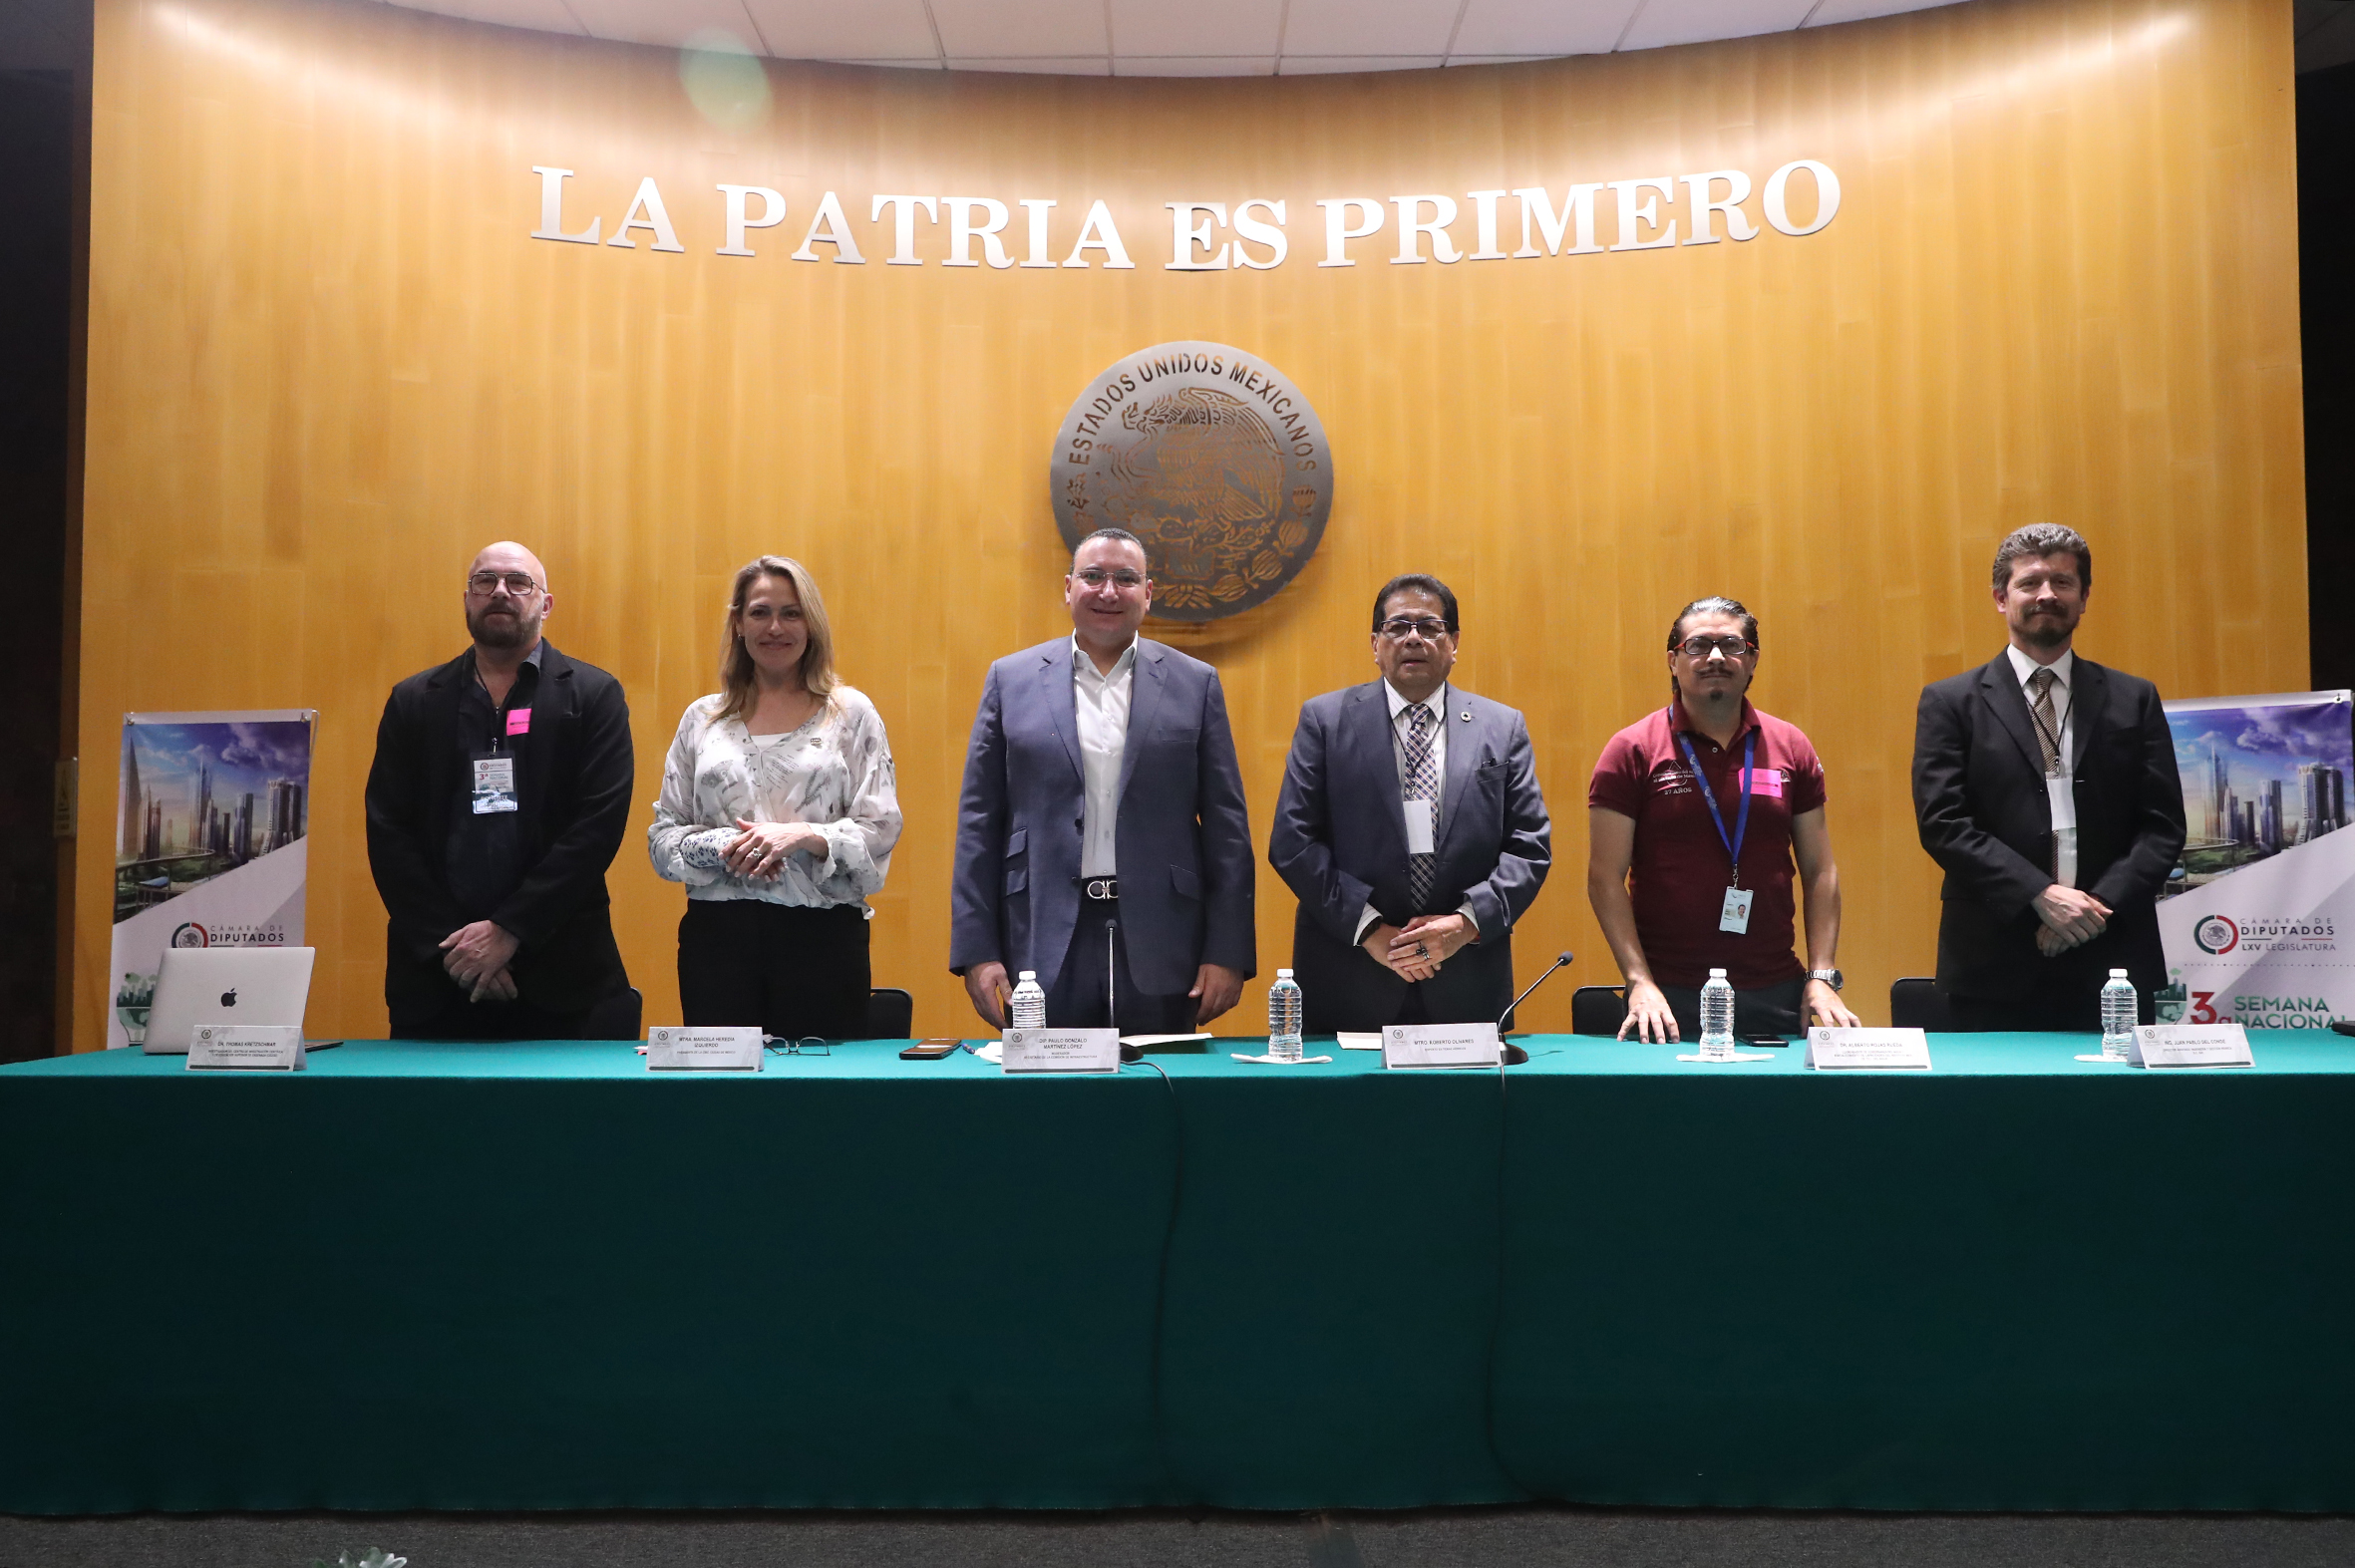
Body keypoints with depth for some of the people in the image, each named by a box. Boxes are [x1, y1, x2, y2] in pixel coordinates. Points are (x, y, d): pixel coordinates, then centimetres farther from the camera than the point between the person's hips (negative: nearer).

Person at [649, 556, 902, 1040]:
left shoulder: (852, 713, 6)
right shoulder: (702, 719, 13)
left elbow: (881, 829, -1)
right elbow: (663, 836, 10)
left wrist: (803, 836, -16)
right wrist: (720, 848, -9)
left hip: (823, 933, -1)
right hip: (718, 935, 2)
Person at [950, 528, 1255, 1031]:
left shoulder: (1194, 683, 6)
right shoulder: (1011, 680, 7)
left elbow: (1227, 827, 4)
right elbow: (979, 823, 5)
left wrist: (1227, 952, -2)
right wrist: (977, 950, -2)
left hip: (1159, 948, 0)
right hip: (1045, 946, 0)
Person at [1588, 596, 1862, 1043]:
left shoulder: (1790, 747, 8)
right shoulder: (1632, 750, -2)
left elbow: (1820, 872, 9)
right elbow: (1605, 876, -5)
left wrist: (1822, 977, -1)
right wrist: (1639, 981, -13)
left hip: (1776, 993, 3)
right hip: (1670, 997, -3)